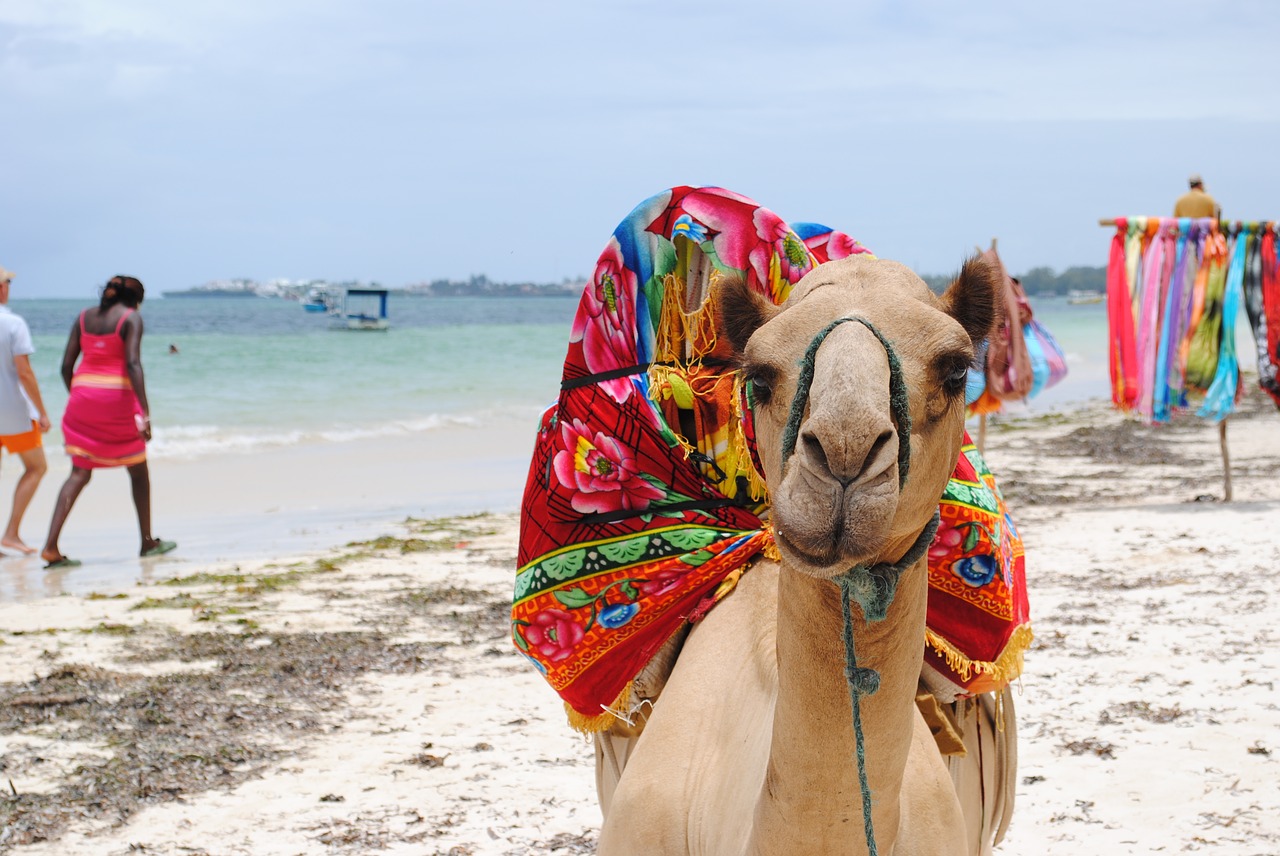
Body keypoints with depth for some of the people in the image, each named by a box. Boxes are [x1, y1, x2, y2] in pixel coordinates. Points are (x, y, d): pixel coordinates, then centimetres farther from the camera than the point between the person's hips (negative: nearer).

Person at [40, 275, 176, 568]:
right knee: (138, 471, 15)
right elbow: (133, 364, -16)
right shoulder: (131, 318, -4)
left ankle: (51, 547, -11)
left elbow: (66, 366, 7)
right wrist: (145, 411, -18)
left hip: (83, 395, 4)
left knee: (80, 473, 4)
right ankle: (147, 542, 23)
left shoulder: (84, 317, 11)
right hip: (117, 397, -4)